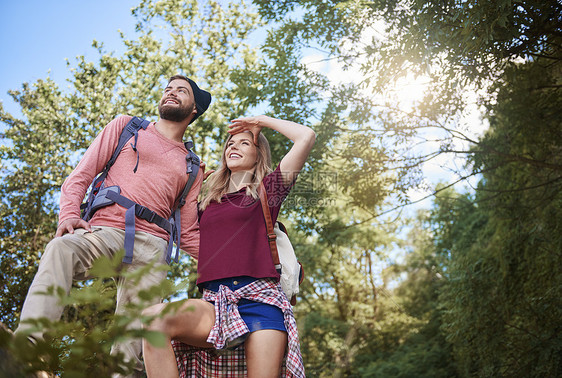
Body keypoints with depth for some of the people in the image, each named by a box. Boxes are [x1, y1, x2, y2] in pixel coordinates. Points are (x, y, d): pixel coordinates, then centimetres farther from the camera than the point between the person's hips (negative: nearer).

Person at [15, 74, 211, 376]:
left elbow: (189, 234, 22)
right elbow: (81, 175, 12)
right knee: (60, 249, -34)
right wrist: (69, 215, -7)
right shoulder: (126, 127, 23)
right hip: (105, 230, -2)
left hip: (151, 244, 2)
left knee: (133, 336, -13)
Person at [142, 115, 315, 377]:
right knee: (153, 318, -27)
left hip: (259, 299, -2)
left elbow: (306, 137, 7)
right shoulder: (207, 203, 26)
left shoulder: (267, 189, 15)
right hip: (215, 302, 2)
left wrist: (262, 121, 21)